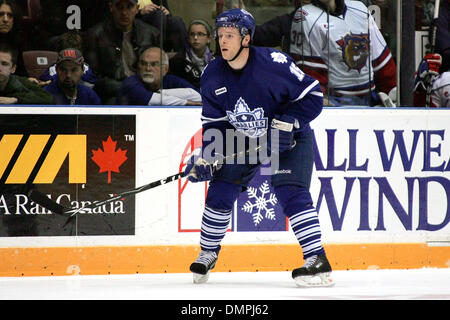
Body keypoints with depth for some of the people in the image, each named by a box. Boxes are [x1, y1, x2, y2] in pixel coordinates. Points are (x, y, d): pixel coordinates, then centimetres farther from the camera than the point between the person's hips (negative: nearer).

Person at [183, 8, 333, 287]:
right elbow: (215, 122, 0)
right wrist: (207, 157, -12)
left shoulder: (273, 63, -26)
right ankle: (208, 254, 19)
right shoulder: (213, 76, -9)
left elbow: (313, 95, -19)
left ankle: (318, 262, -20)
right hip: (243, 139, 5)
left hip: (289, 139, -5)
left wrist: (285, 123, -27)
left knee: (291, 193, -21)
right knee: (220, 190, -1)